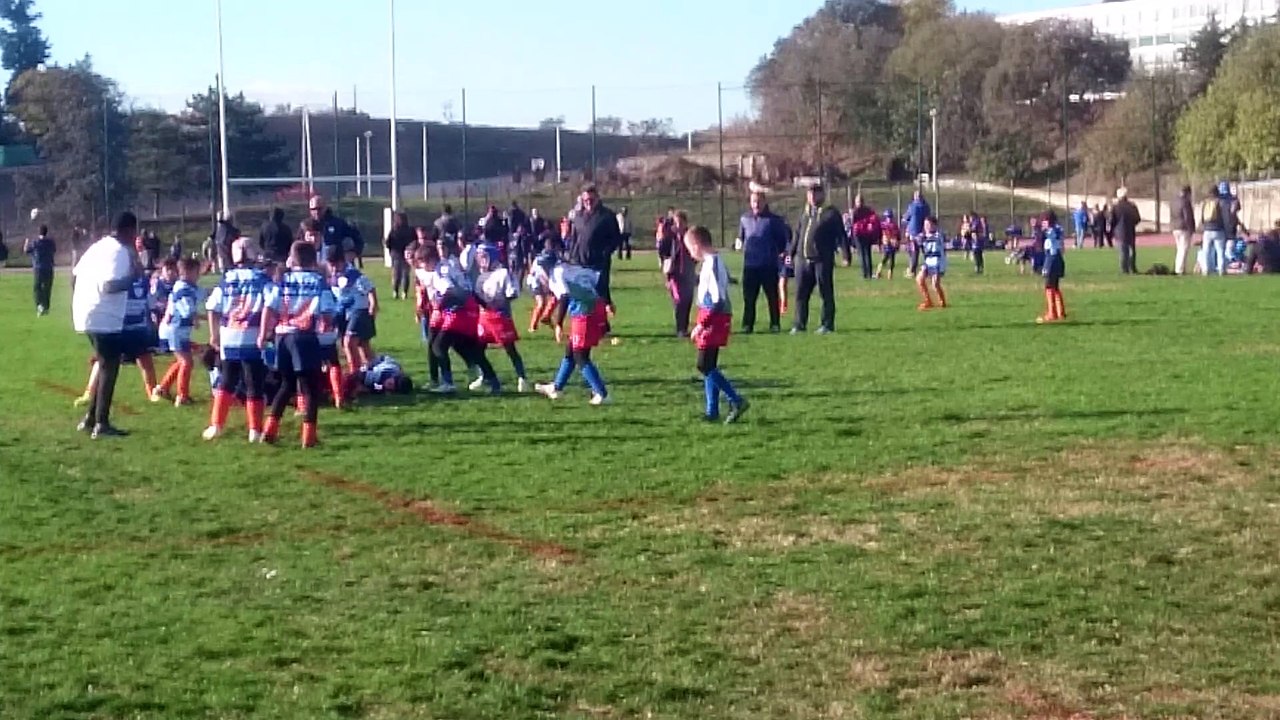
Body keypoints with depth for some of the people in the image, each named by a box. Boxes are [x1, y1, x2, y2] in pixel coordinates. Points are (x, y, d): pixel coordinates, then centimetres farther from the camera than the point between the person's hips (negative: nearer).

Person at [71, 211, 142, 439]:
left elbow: (77, 273, 17)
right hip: (104, 318, -10)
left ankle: (91, 418, 20)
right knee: (109, 370, -2)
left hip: (87, 314, 10)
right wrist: (134, 277, -17)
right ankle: (101, 425, -2)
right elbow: (109, 285, -24)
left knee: (105, 367, 18)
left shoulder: (100, 245, 15)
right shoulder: (120, 251, -13)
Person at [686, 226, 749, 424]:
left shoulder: (711, 264, -18)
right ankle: (712, 412, 16)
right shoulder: (715, 261, 12)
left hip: (714, 318, -10)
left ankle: (737, 401, -9)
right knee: (709, 366, 12)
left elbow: (718, 299, -23)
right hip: (715, 318, 10)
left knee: (704, 366, -10)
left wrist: (701, 324, -21)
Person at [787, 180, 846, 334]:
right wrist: (791, 253, 18)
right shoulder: (805, 214, 17)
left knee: (826, 294, 0)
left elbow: (841, 235, -4)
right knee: (801, 293, 6)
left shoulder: (831, 214, 0)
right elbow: (797, 235, 22)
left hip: (822, 260, -5)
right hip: (802, 259, 5)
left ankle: (827, 324, 7)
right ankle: (800, 324, 13)